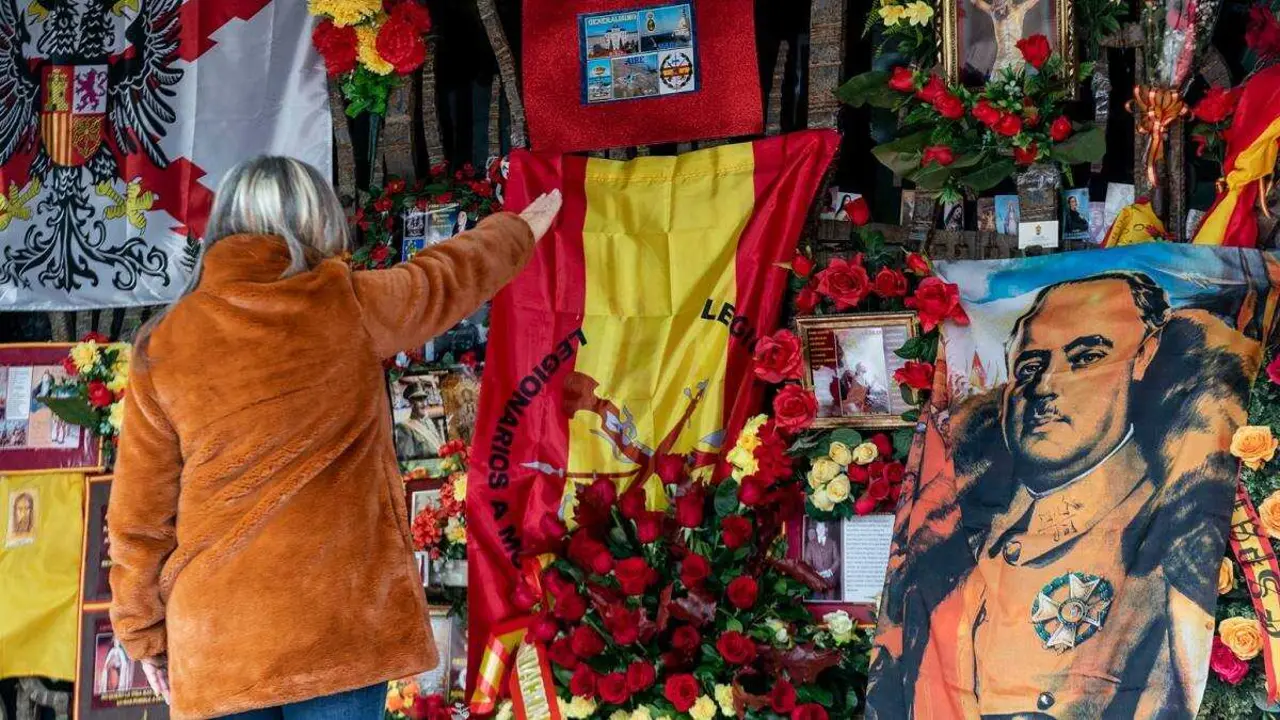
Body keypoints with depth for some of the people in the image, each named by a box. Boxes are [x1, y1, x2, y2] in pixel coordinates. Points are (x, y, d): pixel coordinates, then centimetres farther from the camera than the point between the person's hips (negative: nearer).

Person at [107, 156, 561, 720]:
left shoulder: (164, 345, 2)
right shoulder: (348, 306, -1)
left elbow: (140, 512, 5)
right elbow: (449, 276, 19)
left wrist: (145, 633, 16)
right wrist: (519, 231, 39)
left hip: (217, 639, 1)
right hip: (341, 620, -1)